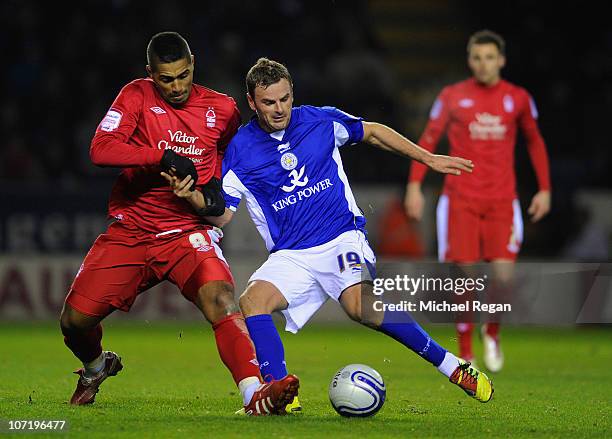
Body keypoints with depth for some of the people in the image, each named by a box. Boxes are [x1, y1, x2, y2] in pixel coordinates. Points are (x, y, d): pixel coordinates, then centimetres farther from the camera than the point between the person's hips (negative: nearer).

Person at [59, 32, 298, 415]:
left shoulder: (222, 108, 3)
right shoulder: (137, 96, -2)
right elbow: (101, 149, -16)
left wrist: (213, 191, 6)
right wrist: (164, 157, -22)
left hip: (188, 232, -1)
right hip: (129, 232, 1)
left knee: (220, 298, -30)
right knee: (75, 320, -3)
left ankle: (255, 394, -43)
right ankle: (97, 367, 34)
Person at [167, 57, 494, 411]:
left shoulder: (320, 122, 2)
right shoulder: (240, 151, -1)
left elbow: (373, 132, 19)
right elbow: (223, 215, -3)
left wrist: (430, 159, 18)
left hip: (342, 238, -2)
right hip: (290, 256, 2)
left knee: (360, 306, -29)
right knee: (252, 301, -26)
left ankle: (452, 366, -19)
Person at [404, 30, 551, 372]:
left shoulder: (518, 98, 6)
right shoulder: (453, 97, 3)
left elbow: (535, 142, 17)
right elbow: (428, 141, 8)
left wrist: (545, 189, 11)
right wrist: (415, 185, -2)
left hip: (502, 201, 1)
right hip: (460, 199, -1)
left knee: (504, 275, -12)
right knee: (465, 276, -6)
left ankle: (492, 331, 18)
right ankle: (465, 354, 8)